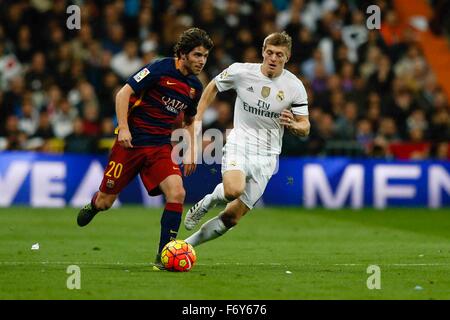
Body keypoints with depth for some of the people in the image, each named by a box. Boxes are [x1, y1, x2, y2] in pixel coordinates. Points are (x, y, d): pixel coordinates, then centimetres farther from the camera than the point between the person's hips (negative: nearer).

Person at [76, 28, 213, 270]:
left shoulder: (195, 87, 7)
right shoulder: (161, 69, -13)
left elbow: (190, 120, 25)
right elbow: (124, 93, -14)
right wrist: (123, 128, -23)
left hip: (161, 147, 4)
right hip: (131, 141, -4)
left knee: (177, 194, -20)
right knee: (105, 202, 4)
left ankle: (164, 257, -13)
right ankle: (92, 206, 44)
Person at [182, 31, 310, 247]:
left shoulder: (295, 87, -5)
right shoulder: (241, 72, -7)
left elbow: (305, 128, 2)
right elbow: (213, 87, 13)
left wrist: (293, 125, -21)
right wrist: (197, 118, 8)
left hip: (266, 156, 2)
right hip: (239, 144, -2)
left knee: (231, 217, -1)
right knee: (234, 191, -34)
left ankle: (187, 245, 19)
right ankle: (208, 201, 1)